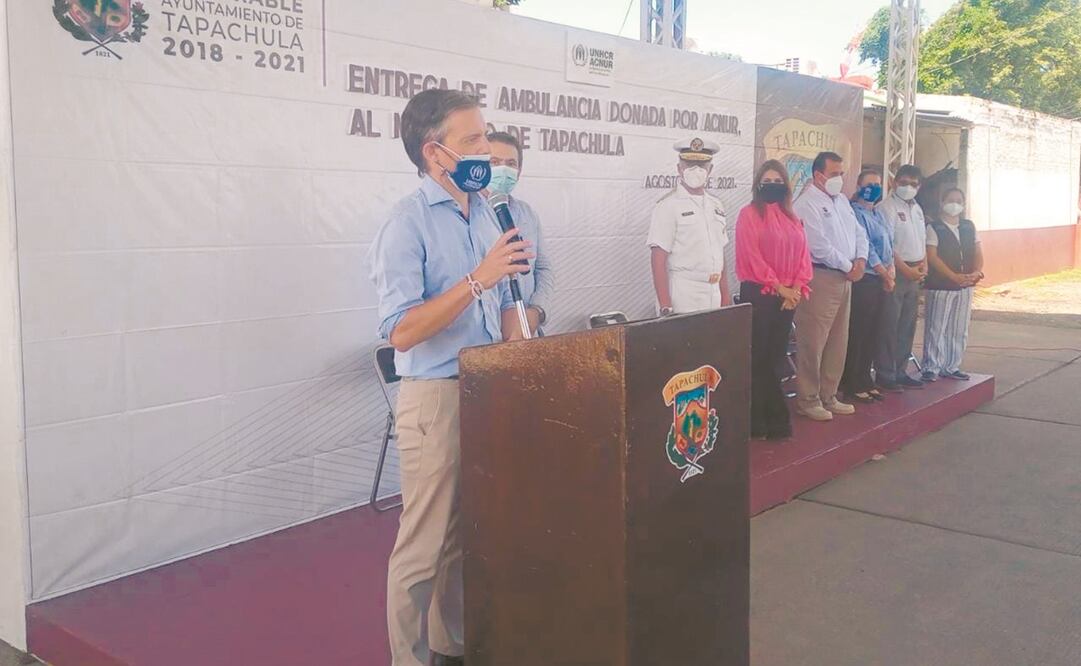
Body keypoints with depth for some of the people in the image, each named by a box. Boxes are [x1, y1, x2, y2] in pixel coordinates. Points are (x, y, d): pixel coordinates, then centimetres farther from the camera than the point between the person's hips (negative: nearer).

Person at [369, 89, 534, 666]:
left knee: (472, 532, 16)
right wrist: (476, 280, -26)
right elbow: (401, 332, -21)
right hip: (436, 398, -7)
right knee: (426, 543, 1)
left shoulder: (486, 213, 10)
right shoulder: (407, 225, -13)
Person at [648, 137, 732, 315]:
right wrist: (665, 307, -18)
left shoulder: (716, 205, 13)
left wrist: (725, 296, 14)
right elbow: (658, 260, -12)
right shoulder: (669, 206, -8)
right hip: (682, 301, -6)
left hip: (713, 299, 6)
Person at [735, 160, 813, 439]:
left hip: (788, 297, 6)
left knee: (776, 357, 9)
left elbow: (802, 254, 10)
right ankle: (758, 419, 5)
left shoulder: (791, 217, 15)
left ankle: (773, 418, 14)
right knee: (759, 359, -2)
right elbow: (752, 256, -12)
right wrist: (779, 288, -12)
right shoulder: (749, 214, -4)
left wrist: (796, 288, -5)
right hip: (759, 294, -6)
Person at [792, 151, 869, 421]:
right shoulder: (807, 203, -10)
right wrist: (849, 266, -9)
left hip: (844, 278, 9)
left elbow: (859, 233, 19)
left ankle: (828, 396, 21)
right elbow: (819, 246, -18)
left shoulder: (842, 201, 17)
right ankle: (808, 399, 4)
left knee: (838, 342, 12)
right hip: (819, 278, -9)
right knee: (813, 343, -5)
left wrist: (860, 260, 0)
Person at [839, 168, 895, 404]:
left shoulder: (878, 214, 19)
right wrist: (885, 274, -8)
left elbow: (888, 244, 17)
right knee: (857, 334, -5)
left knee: (872, 334, 11)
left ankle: (864, 380, 20)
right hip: (863, 280, -9)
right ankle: (852, 385, 1)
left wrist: (891, 272, 2)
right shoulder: (854, 212, -8)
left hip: (881, 280, 9)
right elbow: (865, 246, -13)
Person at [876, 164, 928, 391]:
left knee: (907, 326, 11)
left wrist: (923, 264, 6)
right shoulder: (887, 208, -8)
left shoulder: (917, 209, 17)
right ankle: (885, 375, 0)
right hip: (895, 272, -8)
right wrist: (906, 269, -16)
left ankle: (900, 372, 19)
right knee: (889, 326, -6)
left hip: (914, 274, 8)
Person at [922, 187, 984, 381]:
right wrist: (955, 276, -18)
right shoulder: (934, 227, -4)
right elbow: (932, 257, -12)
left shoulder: (969, 226, 14)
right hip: (940, 285, -5)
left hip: (965, 286, 5)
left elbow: (978, 252, 11)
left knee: (959, 330, 8)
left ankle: (951, 367, 17)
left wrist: (976, 272, -9)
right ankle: (931, 368, 2)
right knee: (936, 328, -4)